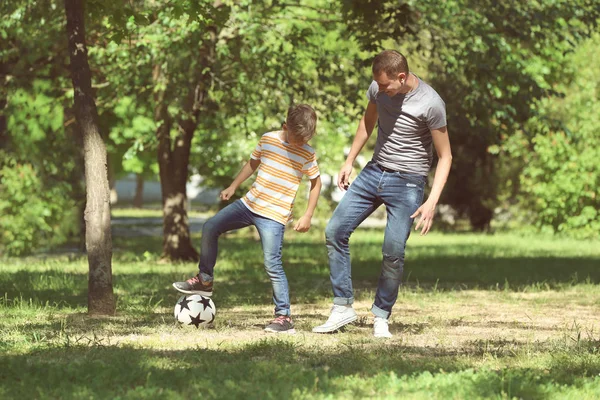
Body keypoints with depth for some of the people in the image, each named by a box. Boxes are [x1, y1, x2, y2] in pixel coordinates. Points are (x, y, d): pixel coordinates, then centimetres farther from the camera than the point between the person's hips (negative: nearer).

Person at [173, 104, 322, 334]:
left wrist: (308, 216, -4)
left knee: (272, 264, -13)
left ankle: (284, 317, -7)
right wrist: (233, 186, 18)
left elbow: (316, 182, 2)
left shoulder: (307, 155, -9)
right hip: (250, 203, 5)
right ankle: (204, 281, 20)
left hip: (274, 215, -5)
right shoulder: (268, 140, -1)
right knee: (210, 228, 5)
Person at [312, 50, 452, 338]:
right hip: (375, 171, 6)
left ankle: (381, 316, 5)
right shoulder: (378, 88, -4)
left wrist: (432, 201, -21)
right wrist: (349, 161, 18)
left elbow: (445, 156, -13)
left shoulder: (431, 104, -20)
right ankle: (342, 307, 6)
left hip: (407, 182, -6)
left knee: (393, 251, -13)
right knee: (335, 231, -1)